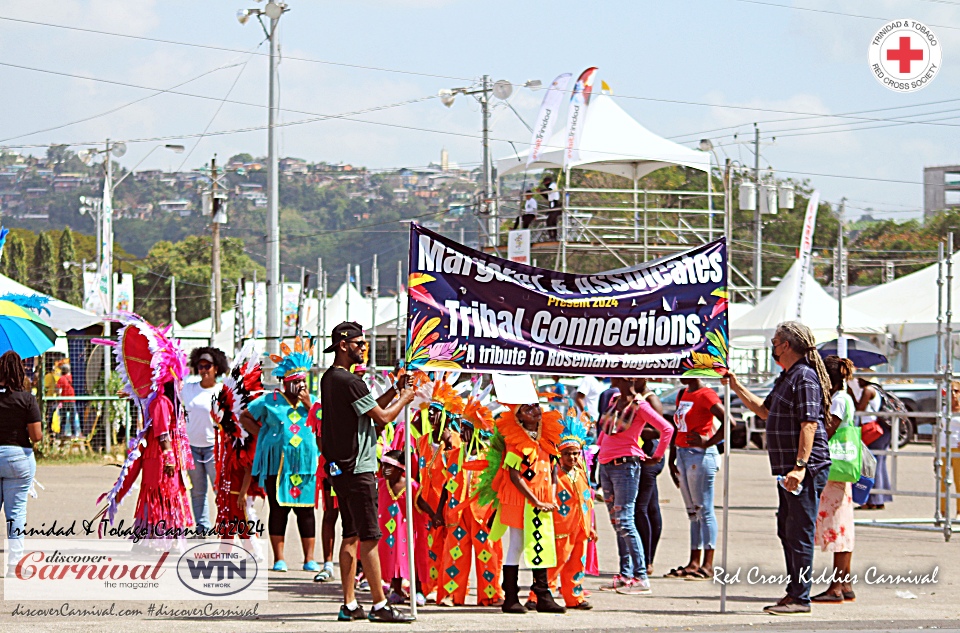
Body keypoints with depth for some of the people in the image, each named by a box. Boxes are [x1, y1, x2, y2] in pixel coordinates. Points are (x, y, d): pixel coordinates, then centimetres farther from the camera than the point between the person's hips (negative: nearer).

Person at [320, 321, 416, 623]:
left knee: (351, 536, 11)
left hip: (340, 469, 10)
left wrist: (394, 390, 16)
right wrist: (404, 399, 3)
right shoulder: (349, 381, -16)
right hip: (358, 468, -10)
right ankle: (380, 605, -7)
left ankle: (349, 605, 11)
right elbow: (382, 417, -14)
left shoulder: (329, 379, 15)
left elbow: (370, 409, 21)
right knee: (369, 537, -7)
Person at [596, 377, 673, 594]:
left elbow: (667, 429, -14)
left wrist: (657, 456, -8)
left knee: (624, 522, -12)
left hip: (626, 465, -8)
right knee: (617, 523, 8)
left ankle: (641, 578, -11)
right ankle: (625, 575, 12)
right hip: (606, 466, 8)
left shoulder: (640, 405, -9)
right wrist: (599, 445, 21)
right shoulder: (614, 401, 14)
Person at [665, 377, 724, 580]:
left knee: (704, 510, -5)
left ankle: (708, 565, -3)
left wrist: (708, 442, -18)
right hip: (683, 455, 9)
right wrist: (671, 461, 17)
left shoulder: (705, 395, -11)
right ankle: (694, 563, 14)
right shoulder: (683, 395, 15)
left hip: (701, 455, -9)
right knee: (693, 512, 11)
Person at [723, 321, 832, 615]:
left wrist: (800, 466, -28)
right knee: (787, 532, 15)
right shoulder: (787, 378, 19)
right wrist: (736, 387, 31)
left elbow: (809, 424, -22)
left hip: (806, 470, -11)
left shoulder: (805, 378, -13)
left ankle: (800, 598, -7)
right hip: (787, 469, 11)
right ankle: (794, 592, 22)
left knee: (800, 532, -9)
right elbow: (765, 410, 33)